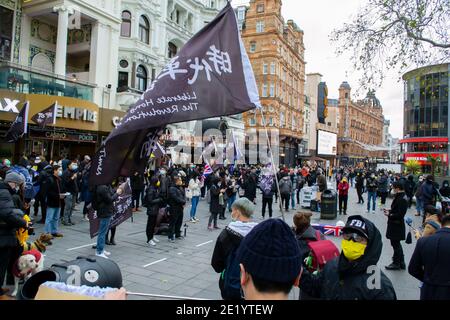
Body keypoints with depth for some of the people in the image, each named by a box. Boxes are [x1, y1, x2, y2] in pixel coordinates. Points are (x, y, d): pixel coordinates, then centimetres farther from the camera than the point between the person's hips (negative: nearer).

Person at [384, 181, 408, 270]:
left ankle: (396, 263, 18)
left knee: (395, 244, 4)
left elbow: (400, 214, -26)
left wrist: (390, 215, -16)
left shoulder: (401, 199, -24)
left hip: (396, 225, -10)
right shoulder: (402, 197, 7)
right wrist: (390, 211, 5)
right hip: (396, 224, 10)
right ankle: (401, 263, 32)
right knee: (396, 243, 21)